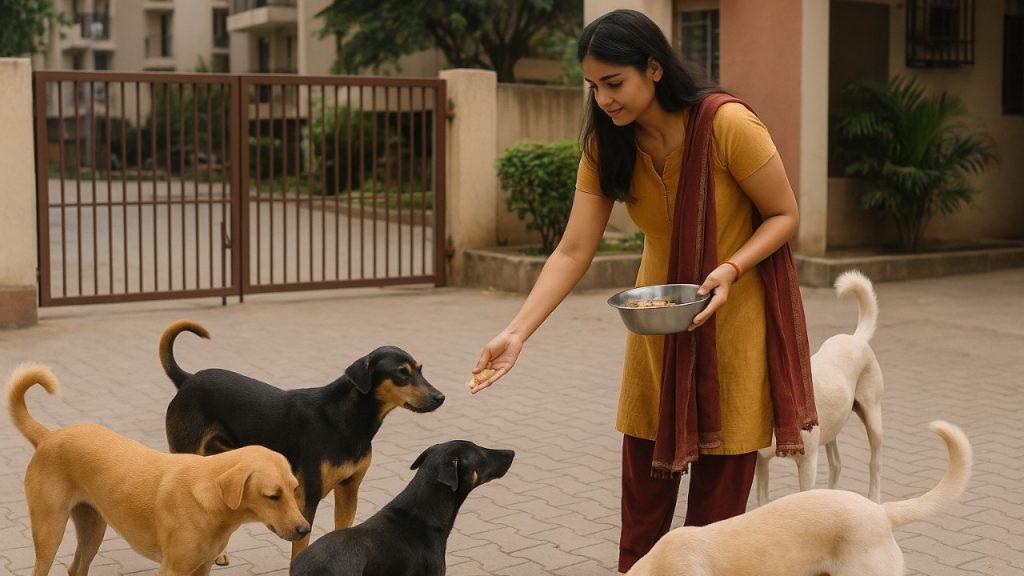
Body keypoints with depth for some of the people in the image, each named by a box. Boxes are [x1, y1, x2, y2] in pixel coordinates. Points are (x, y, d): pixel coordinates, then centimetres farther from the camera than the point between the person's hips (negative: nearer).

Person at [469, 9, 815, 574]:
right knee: (643, 484, 7)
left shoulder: (729, 125, -22)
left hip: (732, 318, -4)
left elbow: (784, 215, -11)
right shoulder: (606, 144, -8)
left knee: (720, 493, 2)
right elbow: (572, 252, -10)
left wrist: (731, 269, -28)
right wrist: (516, 332, -20)